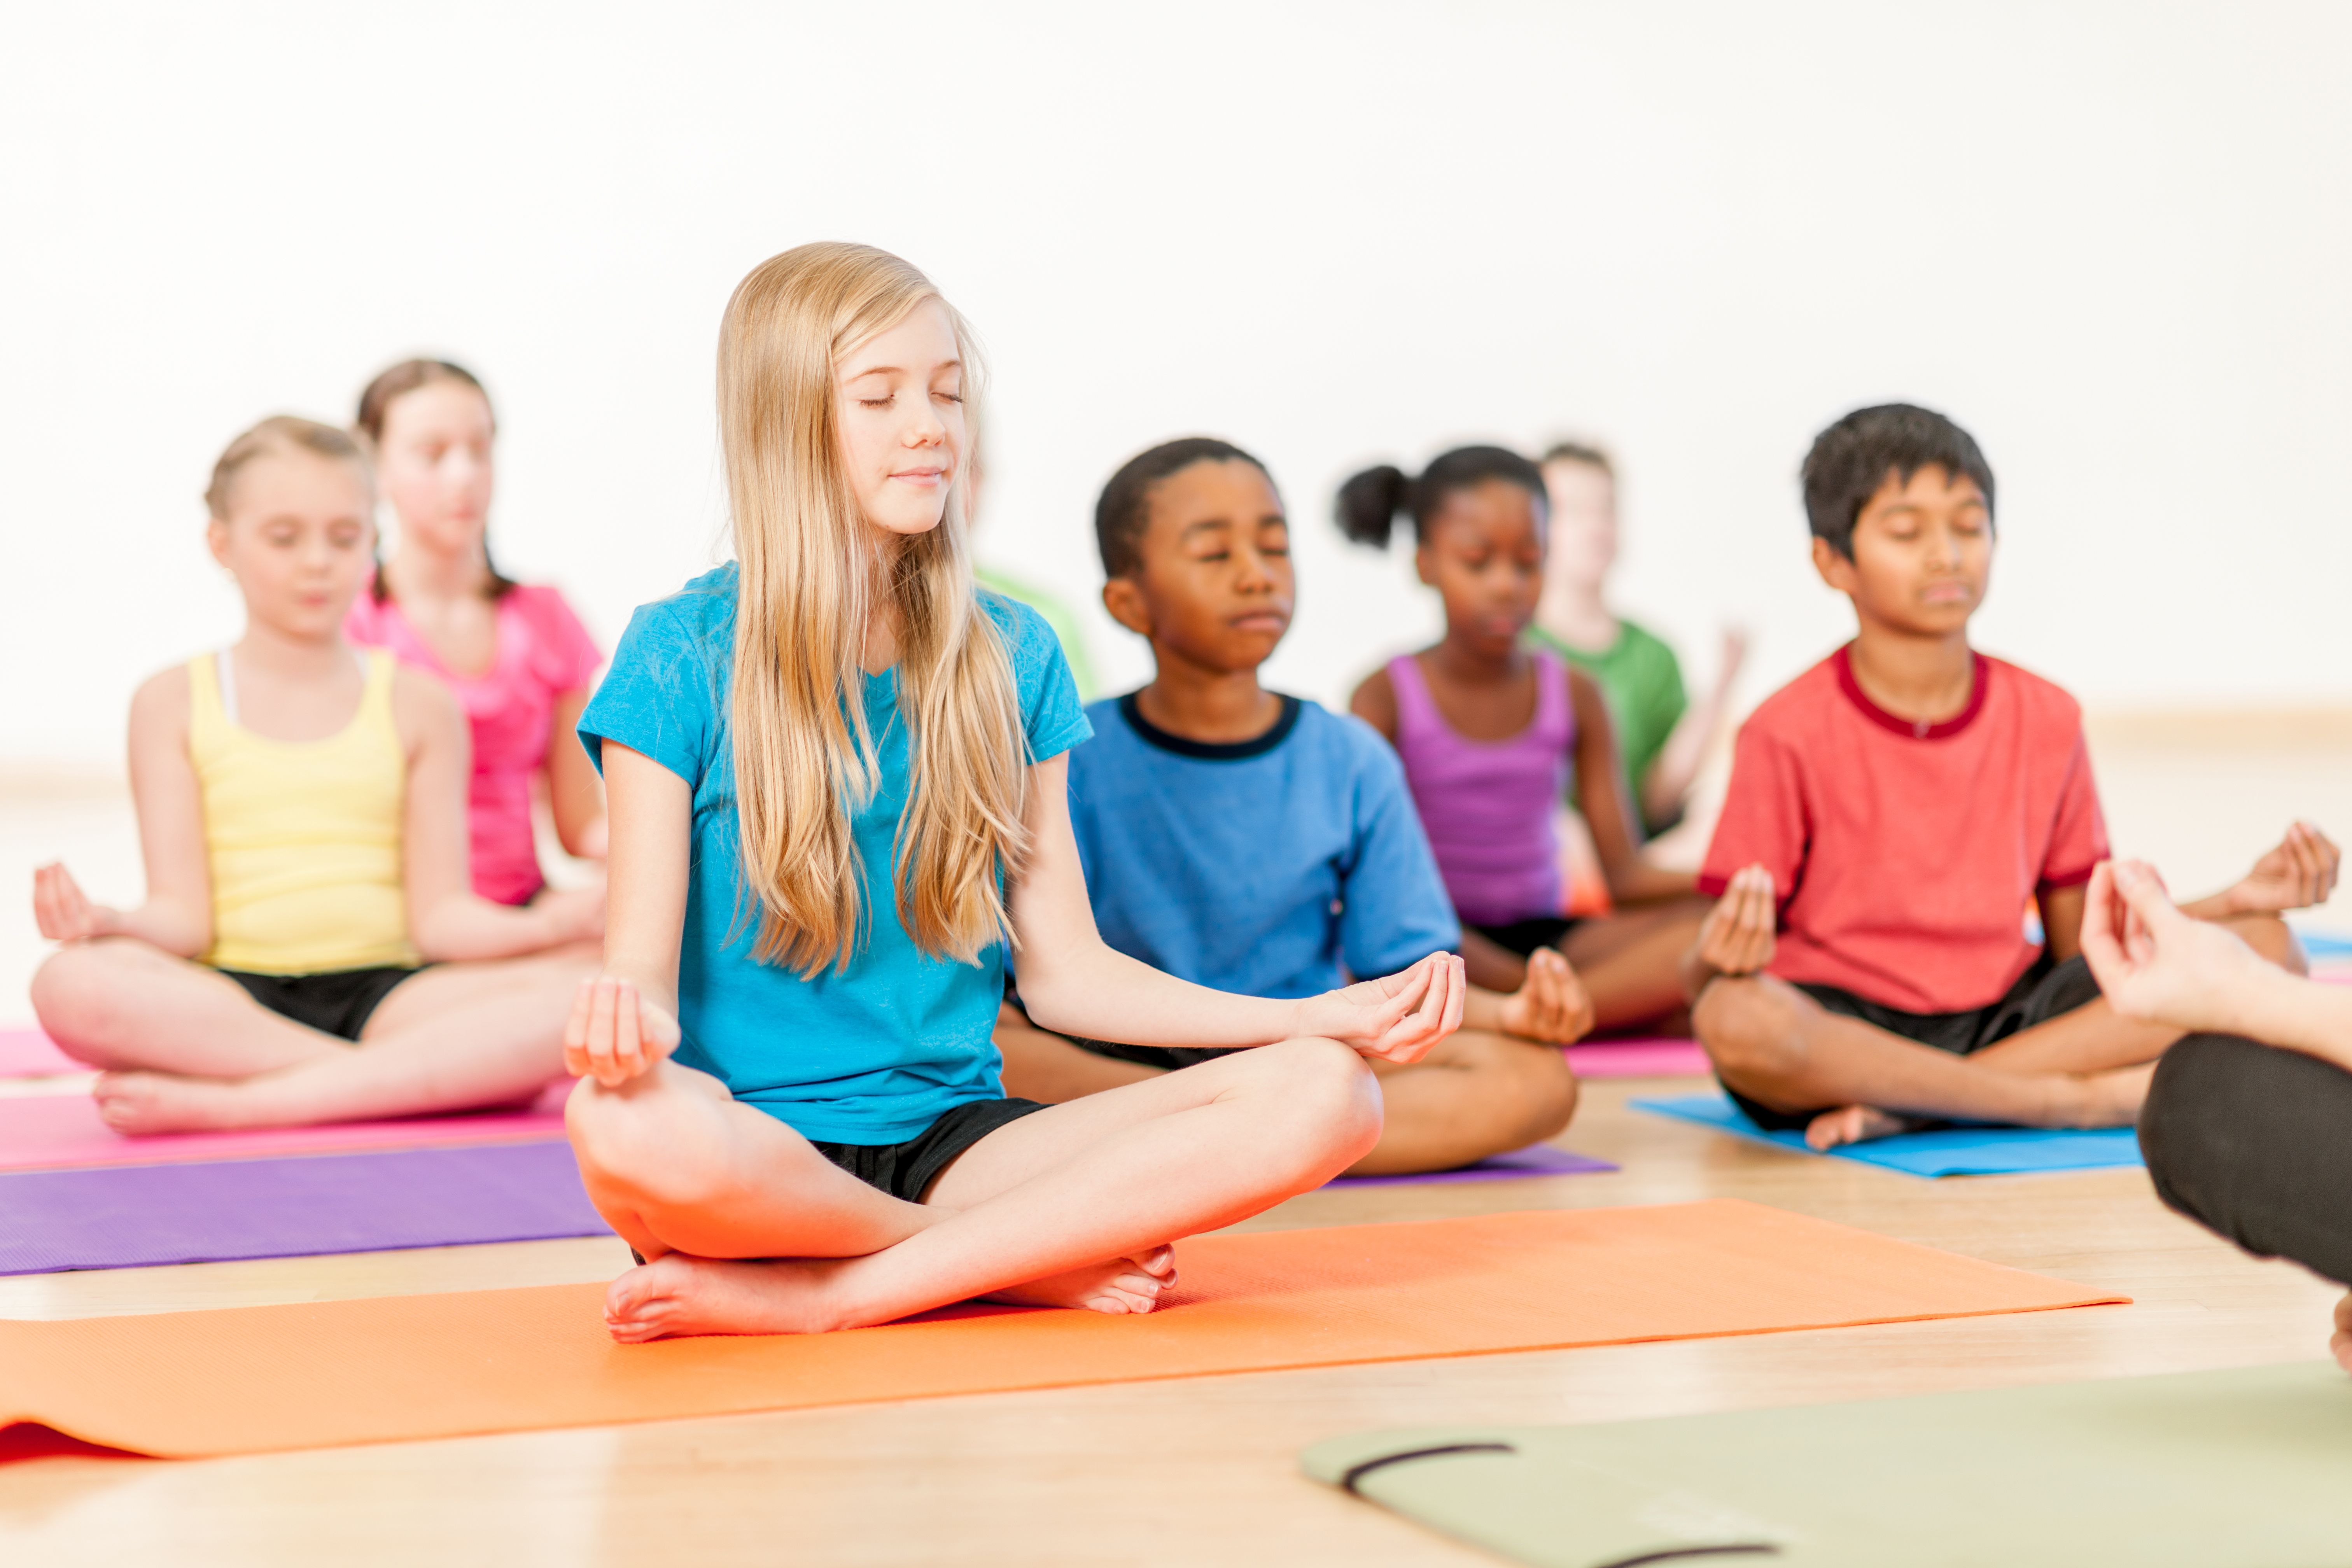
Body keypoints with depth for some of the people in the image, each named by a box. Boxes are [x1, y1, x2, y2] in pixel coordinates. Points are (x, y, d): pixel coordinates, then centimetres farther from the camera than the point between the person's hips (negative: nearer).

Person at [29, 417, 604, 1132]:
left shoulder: (417, 704, 12)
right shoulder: (173, 703, 9)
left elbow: (440, 914, 4)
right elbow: (184, 916, 1)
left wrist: (543, 926, -17)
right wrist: (108, 923, -22)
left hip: (385, 994, 2)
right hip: (231, 1004, -1)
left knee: (584, 986, -29)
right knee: (73, 984, -34)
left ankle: (221, 1102, -29)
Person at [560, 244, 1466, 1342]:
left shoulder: (1010, 659, 12)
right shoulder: (682, 657, 0)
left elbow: (1066, 970, 11)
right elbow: (645, 969, -6)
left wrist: (1319, 1017, 0)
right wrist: (625, 1020, -31)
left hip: (953, 1138, 4)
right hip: (757, 1143, -4)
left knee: (1324, 1098, -20)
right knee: (624, 1128, -41)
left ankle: (815, 1298, -22)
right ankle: (1052, 1262, -17)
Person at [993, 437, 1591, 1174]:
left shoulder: (1352, 765, 7)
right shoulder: (1075, 760, 2)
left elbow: (1405, 973, 2)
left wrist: (1503, 1012, -18)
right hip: (1111, 1049, -2)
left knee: (1537, 1079, -23)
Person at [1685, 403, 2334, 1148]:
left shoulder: (2046, 720, 7)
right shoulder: (1789, 735, -8)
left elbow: (2081, 941, 10)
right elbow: (1702, 978, -9)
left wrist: (2236, 899, -3)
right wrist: (1723, 956, -33)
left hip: (2005, 1019, 5)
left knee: (2264, 948, -12)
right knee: (1737, 1021, -39)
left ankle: (1908, 1105, -21)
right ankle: (2087, 1100, -28)